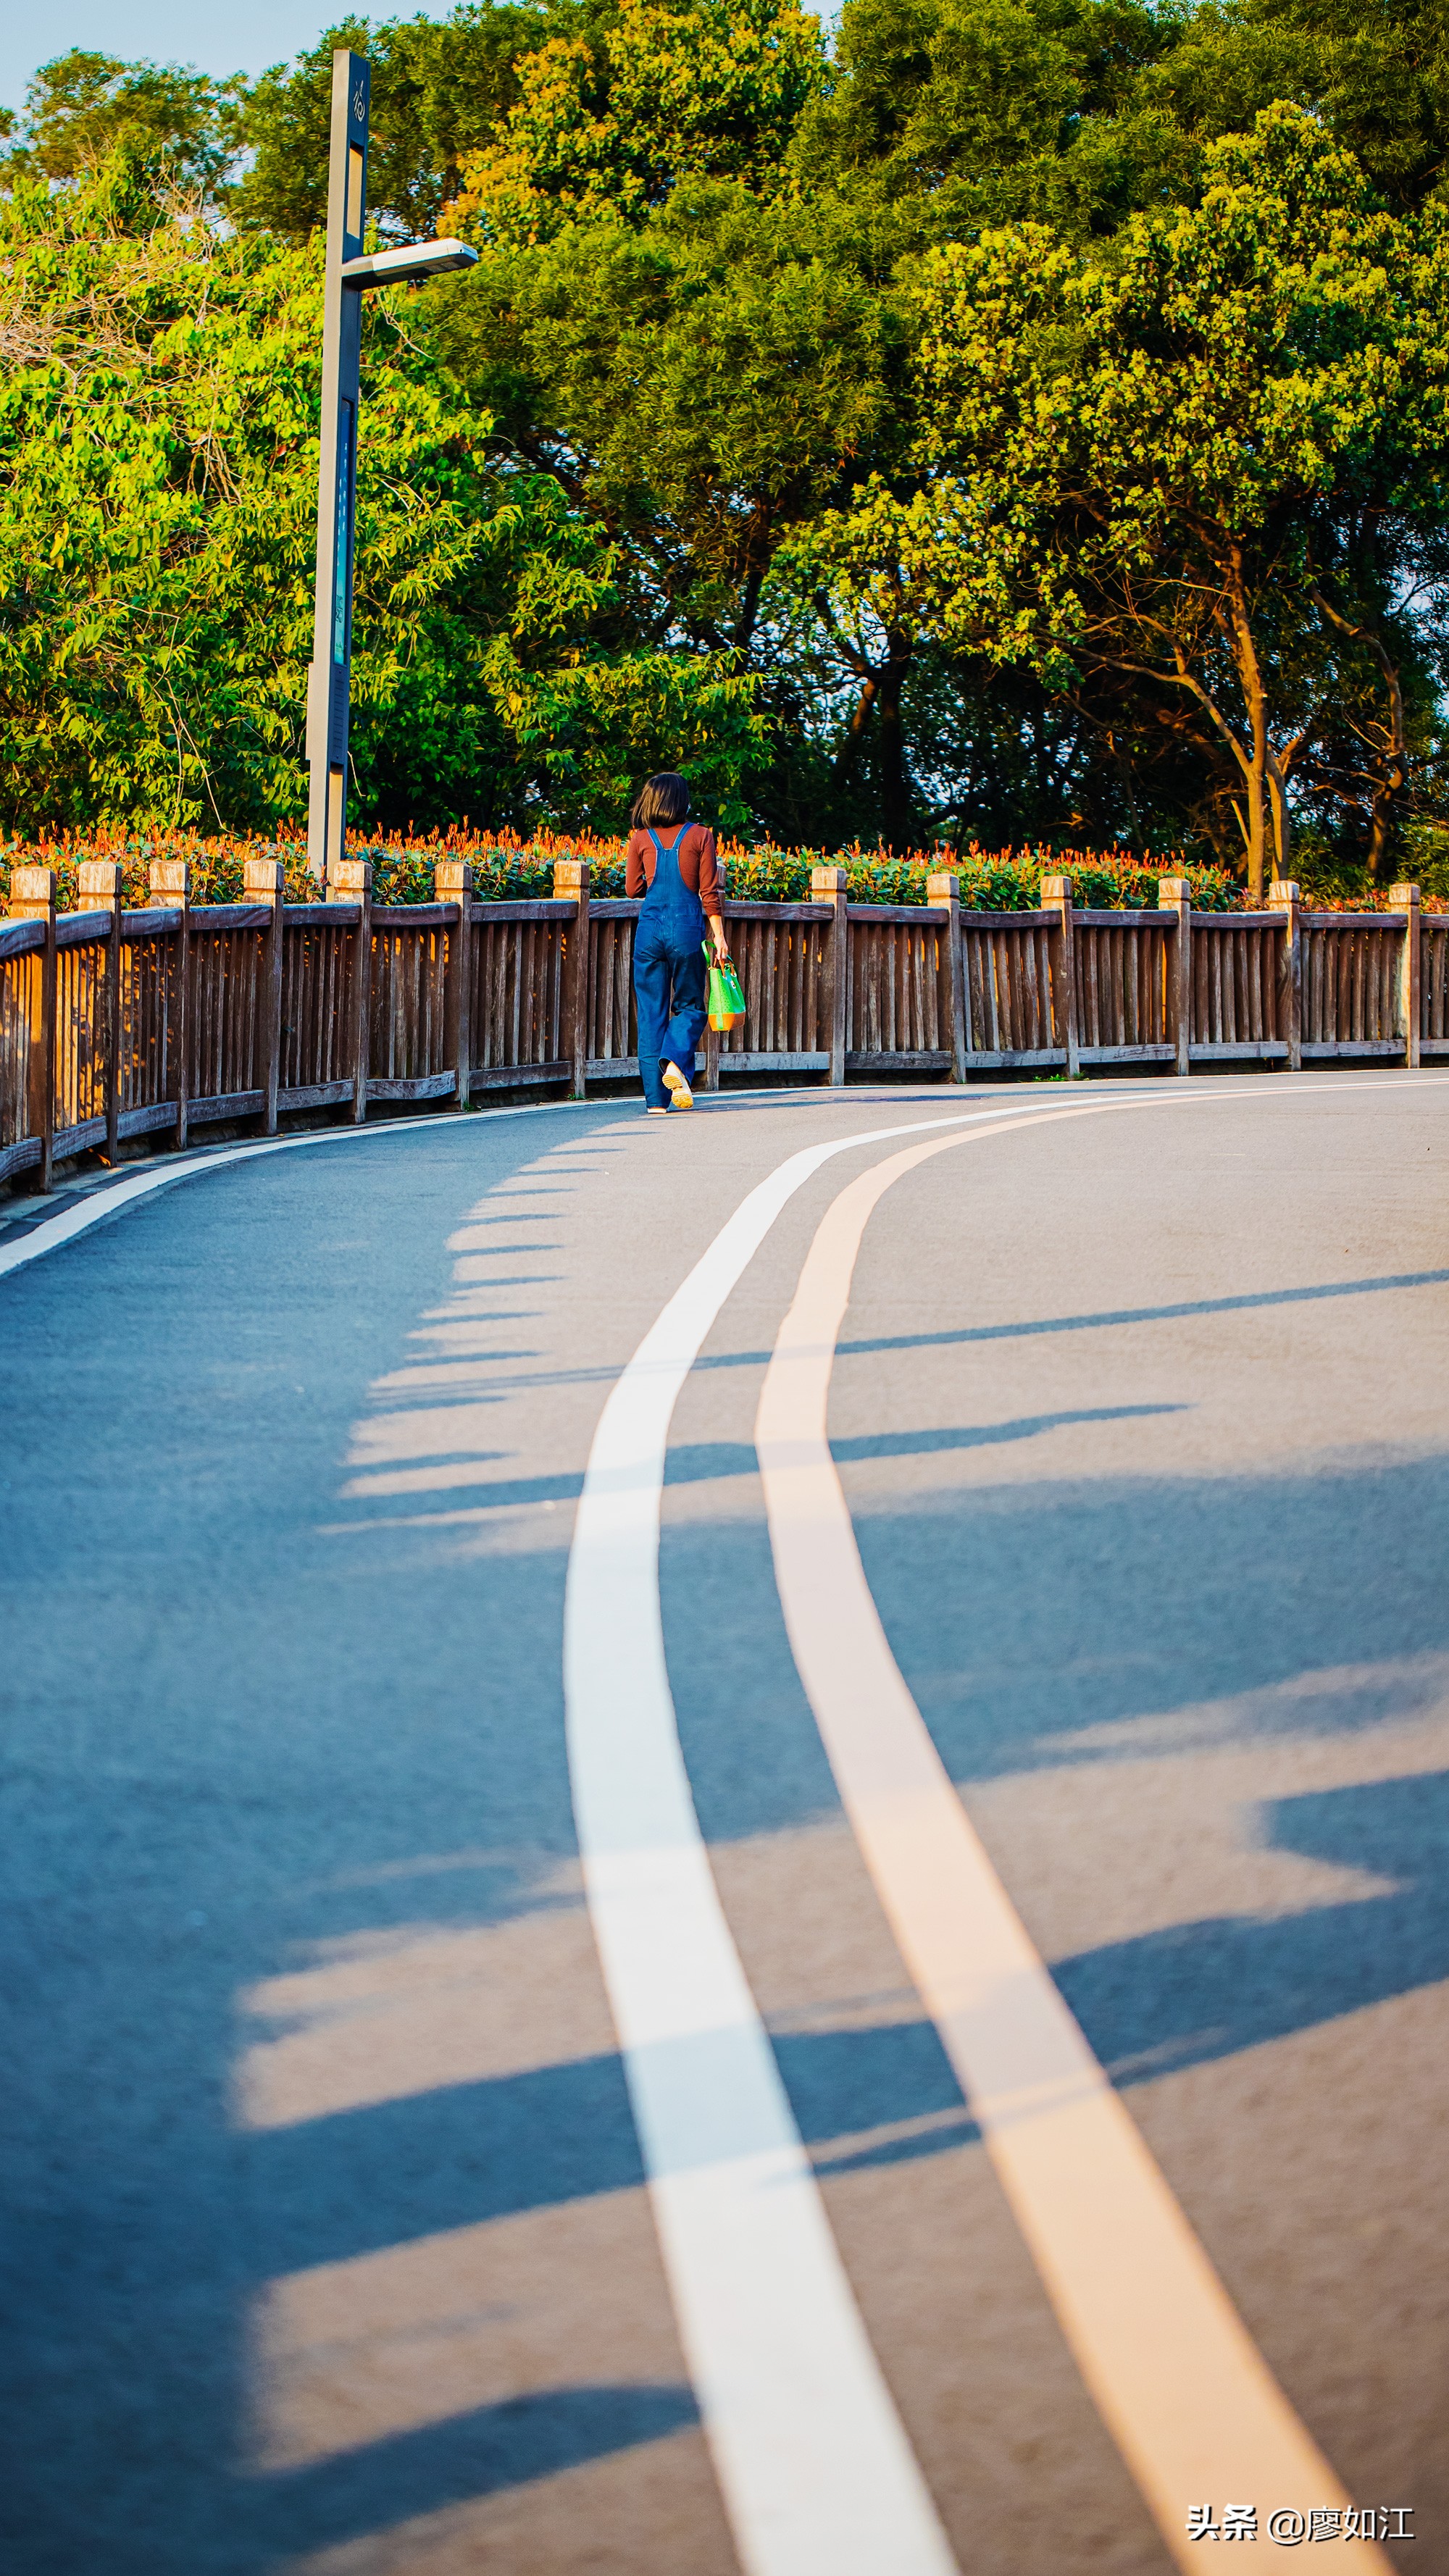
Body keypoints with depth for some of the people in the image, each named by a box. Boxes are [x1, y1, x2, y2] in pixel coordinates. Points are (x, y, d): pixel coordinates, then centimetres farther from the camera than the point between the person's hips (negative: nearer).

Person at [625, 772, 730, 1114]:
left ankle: (656, 1098, 3)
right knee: (690, 1005, 13)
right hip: (687, 928, -1)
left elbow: (633, 889, 11)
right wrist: (719, 936, 2)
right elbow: (709, 892, -3)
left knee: (651, 1010, 7)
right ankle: (675, 1061, -17)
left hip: (650, 928, 1)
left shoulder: (641, 839, 3)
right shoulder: (699, 835, -1)